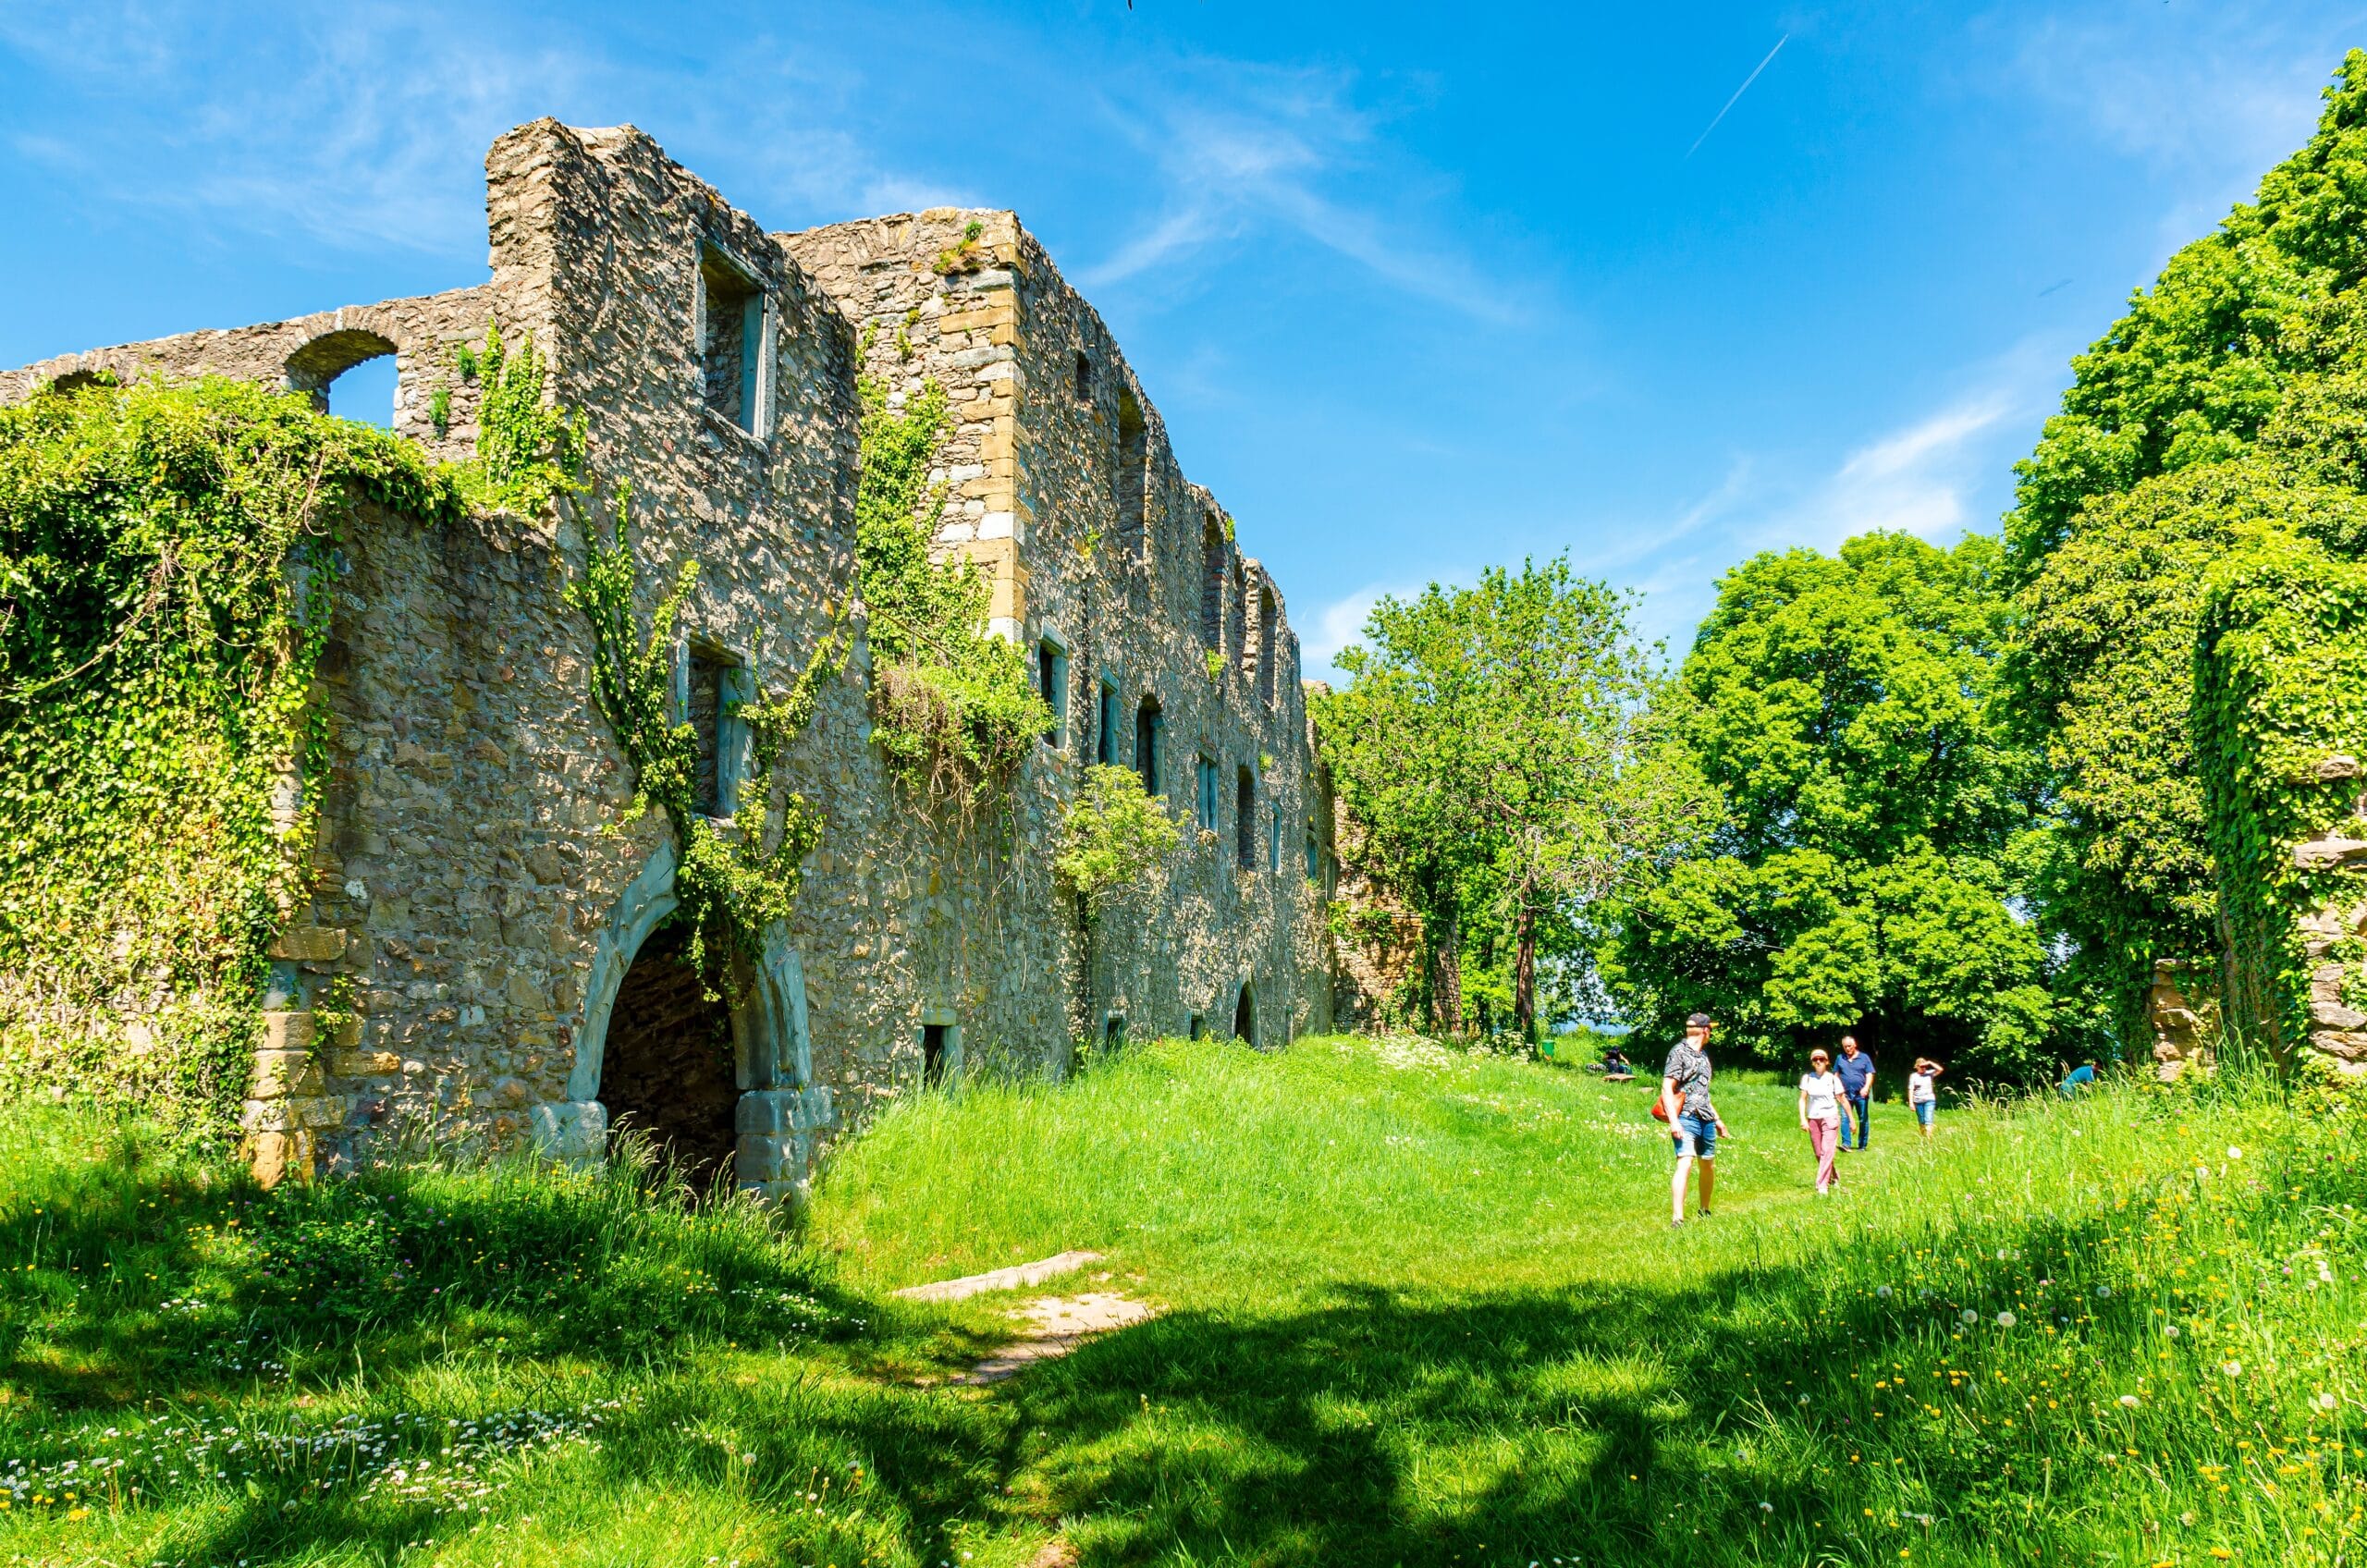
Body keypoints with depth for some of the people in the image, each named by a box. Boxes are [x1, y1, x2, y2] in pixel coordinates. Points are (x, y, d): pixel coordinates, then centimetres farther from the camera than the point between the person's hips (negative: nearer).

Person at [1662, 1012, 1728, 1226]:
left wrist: (1716, 1119, 29)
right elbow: (1666, 1089, -14)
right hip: (1686, 1118, -8)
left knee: (1709, 1167, 16)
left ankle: (1705, 1212, 33)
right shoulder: (1679, 1053, -7)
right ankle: (1677, 1218, -23)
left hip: (1706, 1120, 8)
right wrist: (1674, 1121, -22)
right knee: (1685, 1163, -19)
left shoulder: (1703, 1055, 18)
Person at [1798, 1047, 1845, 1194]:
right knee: (1819, 1154, 9)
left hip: (1830, 1117, -3)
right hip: (1813, 1119, 3)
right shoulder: (1807, 1078, 3)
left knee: (1827, 1152, -13)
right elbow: (1802, 1099, 3)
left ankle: (1822, 1186, -16)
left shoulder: (1833, 1078, -2)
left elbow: (1842, 1099, 4)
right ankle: (1833, 1179, 30)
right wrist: (1803, 1119, -7)